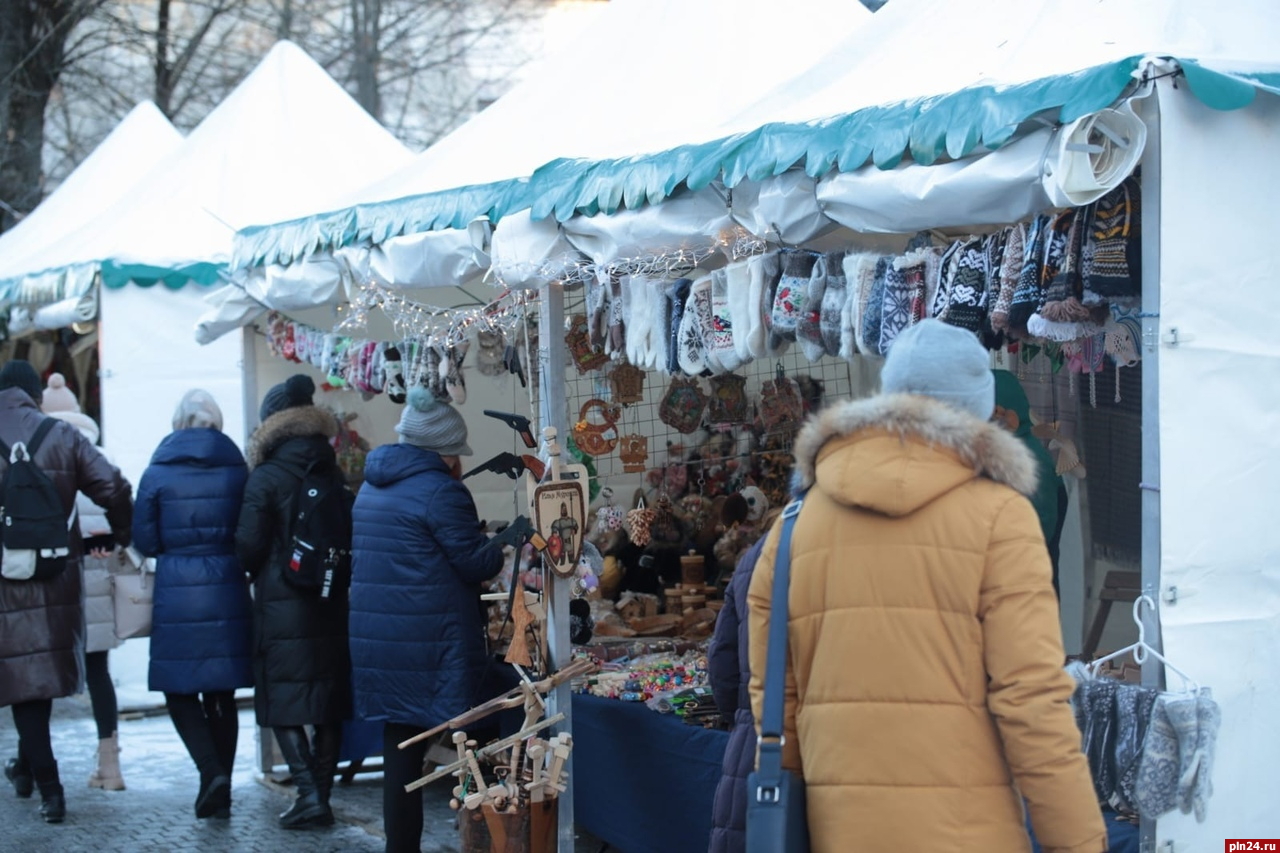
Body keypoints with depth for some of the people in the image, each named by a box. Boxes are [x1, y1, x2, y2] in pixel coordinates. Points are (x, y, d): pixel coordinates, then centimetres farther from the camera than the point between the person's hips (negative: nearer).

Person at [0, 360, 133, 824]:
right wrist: (123, 537, 10)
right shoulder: (62, 437, -1)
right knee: (43, 669, 18)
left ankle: (48, 785, 0)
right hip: (55, 578, 2)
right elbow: (113, 488, -7)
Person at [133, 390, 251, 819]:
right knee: (222, 694, 11)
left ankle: (212, 772, -13)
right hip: (228, 592, 3)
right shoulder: (237, 470, 2)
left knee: (179, 690, 6)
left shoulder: (158, 473, -3)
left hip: (178, 595, -3)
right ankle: (220, 793, 14)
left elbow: (144, 541, 1)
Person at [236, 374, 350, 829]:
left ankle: (309, 793, -10)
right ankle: (321, 796, 13)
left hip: (283, 605, -5)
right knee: (328, 705, 10)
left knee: (283, 704, 0)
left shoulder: (266, 479, -10)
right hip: (332, 603, 5)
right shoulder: (334, 475, 6)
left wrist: (258, 575, 10)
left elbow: (248, 545, -9)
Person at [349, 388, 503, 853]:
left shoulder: (373, 487, 15)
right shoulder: (440, 491, -12)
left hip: (376, 636, 8)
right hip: (429, 645, -8)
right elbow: (475, 565, -9)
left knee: (400, 744, 10)